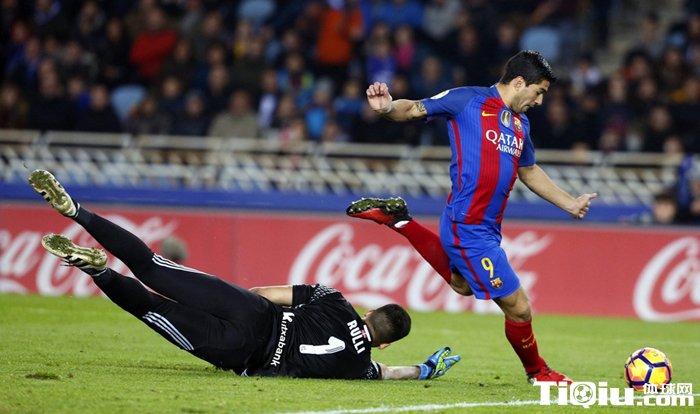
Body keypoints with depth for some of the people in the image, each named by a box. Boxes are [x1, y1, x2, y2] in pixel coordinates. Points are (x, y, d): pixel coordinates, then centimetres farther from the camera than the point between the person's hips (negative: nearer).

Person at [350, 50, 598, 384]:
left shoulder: (521, 123, 13)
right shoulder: (469, 100, -9)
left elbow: (529, 172, 27)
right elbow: (414, 109, -8)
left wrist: (570, 204, 29)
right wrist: (387, 108, -29)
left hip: (486, 228, 9)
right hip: (469, 230, -9)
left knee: (462, 285, 35)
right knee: (518, 307, -2)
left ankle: (397, 219, 36)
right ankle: (536, 371, 24)